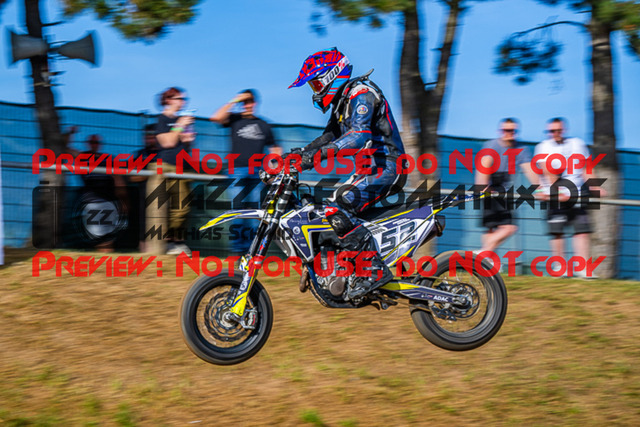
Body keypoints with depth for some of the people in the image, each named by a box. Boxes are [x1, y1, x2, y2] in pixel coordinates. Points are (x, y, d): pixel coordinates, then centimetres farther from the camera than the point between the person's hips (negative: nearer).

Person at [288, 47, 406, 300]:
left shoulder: (360, 92, -13)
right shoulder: (341, 101, 20)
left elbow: (360, 135, -29)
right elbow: (328, 137, 26)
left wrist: (320, 153, -38)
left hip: (386, 166, -11)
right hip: (371, 168, 11)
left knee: (337, 211, -26)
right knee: (331, 210, 13)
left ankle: (376, 270, -26)